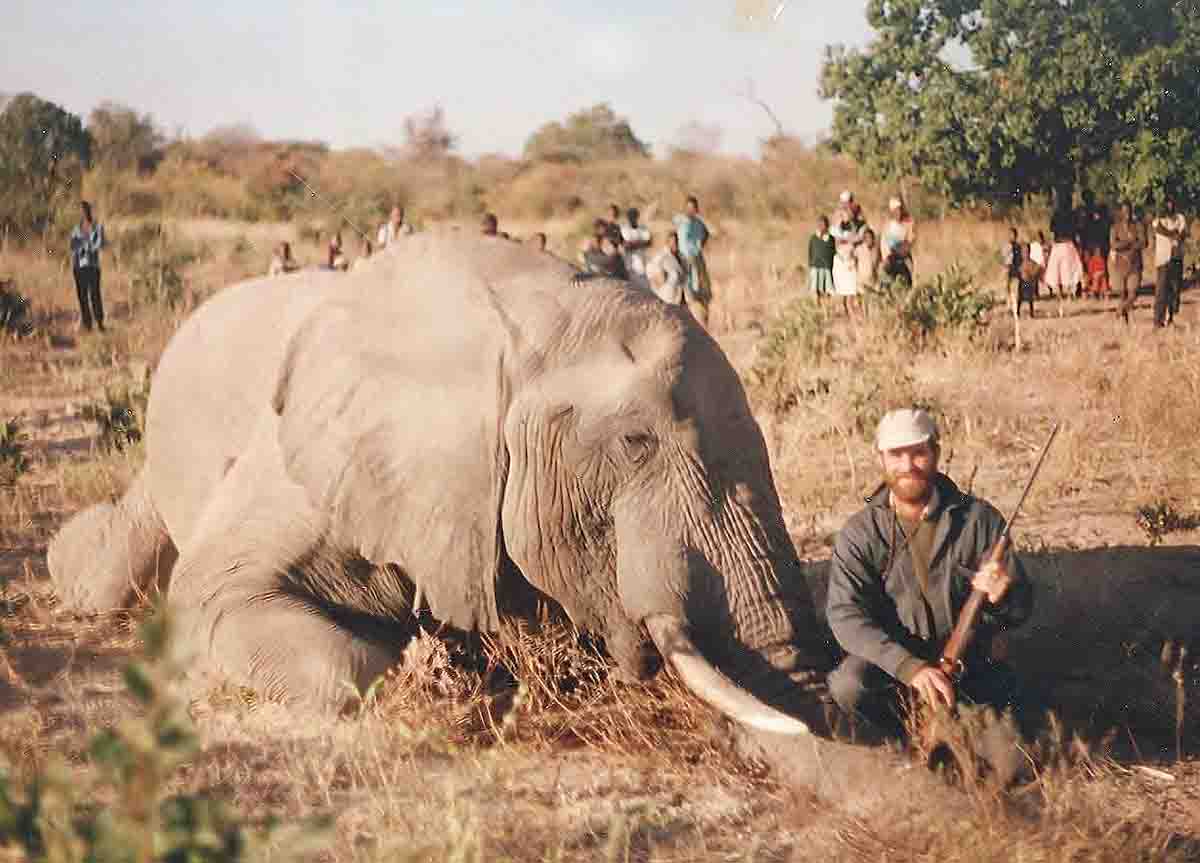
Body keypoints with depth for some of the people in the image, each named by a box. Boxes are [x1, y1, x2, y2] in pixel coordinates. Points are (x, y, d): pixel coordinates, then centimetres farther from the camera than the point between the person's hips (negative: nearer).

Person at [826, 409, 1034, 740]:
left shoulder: (980, 519, -3)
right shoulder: (860, 533, -5)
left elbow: (1021, 609, -4)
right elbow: (845, 615, -19)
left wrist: (1002, 595, -32)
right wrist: (909, 667, -35)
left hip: (968, 666, 1)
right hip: (893, 664, -1)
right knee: (848, 685, -31)